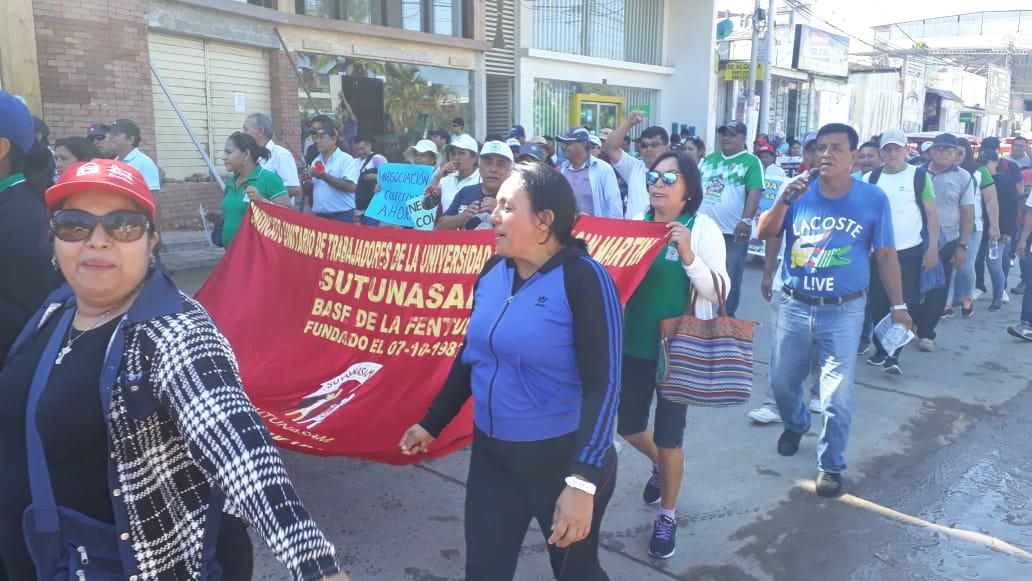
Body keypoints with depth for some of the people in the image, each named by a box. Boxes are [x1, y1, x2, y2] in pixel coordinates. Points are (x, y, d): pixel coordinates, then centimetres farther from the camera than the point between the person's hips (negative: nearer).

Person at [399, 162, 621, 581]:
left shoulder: (583, 278, -18)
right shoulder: (493, 271, 0)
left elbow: (603, 383, -21)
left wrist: (583, 481, -26)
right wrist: (432, 422, 16)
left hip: (563, 457, -5)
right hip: (491, 454, 5)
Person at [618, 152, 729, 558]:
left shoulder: (703, 228, -9)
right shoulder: (637, 223, 3)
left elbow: (719, 291, -15)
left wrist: (688, 254, -28)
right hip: (634, 343, 5)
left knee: (669, 437, 5)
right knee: (628, 427, 15)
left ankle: (668, 514, 29)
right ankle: (659, 465, 49)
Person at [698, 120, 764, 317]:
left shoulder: (751, 162, -4)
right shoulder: (709, 159, 13)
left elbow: (755, 192, -13)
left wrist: (746, 221, -23)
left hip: (734, 231, -5)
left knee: (731, 280, 3)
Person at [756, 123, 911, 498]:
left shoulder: (873, 199, -5)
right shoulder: (800, 193, -2)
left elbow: (885, 255, 0)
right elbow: (764, 234, -9)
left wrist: (898, 305, 0)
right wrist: (783, 201, -24)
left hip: (844, 312, -2)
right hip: (794, 307, 3)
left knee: (837, 397, -1)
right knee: (782, 382, 17)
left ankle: (830, 465, 18)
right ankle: (796, 424, 48)